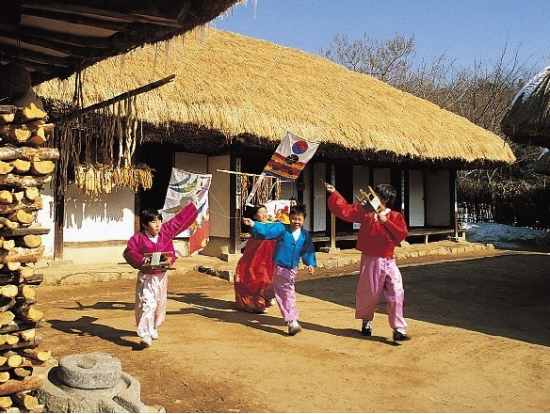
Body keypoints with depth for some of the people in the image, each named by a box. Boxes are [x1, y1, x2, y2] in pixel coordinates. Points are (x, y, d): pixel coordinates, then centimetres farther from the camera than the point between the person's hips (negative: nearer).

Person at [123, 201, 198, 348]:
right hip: (146, 277, -5)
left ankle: (153, 328, 36)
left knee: (160, 303, 15)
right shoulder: (138, 238, -13)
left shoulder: (166, 231, -3)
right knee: (147, 303, -16)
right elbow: (128, 252, -9)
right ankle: (145, 335, -15)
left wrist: (192, 205, 7)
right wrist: (141, 260, -25)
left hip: (162, 276, 5)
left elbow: (180, 220, 4)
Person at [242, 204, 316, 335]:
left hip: (293, 269, 5)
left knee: (279, 288, 25)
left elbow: (308, 251, 7)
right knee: (287, 294, -4)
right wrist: (253, 224, -38)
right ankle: (292, 321, 2)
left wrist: (310, 263, -6)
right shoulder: (282, 229, -13)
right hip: (280, 268, -5)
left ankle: (265, 295, 57)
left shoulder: (305, 235, 0)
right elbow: (266, 229, -23)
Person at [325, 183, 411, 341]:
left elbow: (402, 235, -11)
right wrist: (334, 194, -1)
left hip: (389, 262, 0)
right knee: (368, 294, 10)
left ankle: (398, 329, 4)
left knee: (396, 294, -6)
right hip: (370, 261, 0)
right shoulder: (365, 211, 4)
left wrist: (385, 222, -16)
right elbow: (344, 210, 3)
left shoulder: (396, 216, 2)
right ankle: (366, 321, 36)